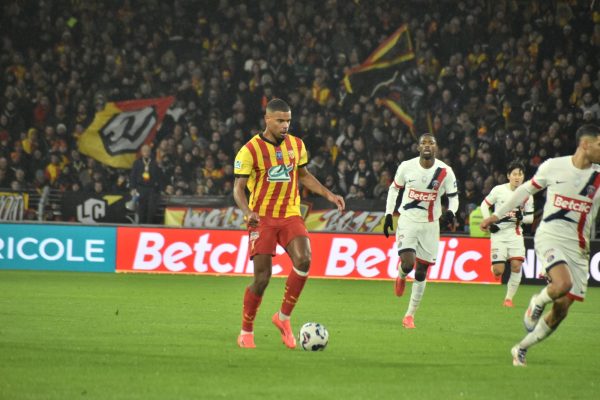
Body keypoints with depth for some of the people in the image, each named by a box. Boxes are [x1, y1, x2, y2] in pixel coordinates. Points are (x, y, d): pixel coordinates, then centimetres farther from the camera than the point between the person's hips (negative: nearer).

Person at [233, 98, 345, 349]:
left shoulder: (297, 145, 7)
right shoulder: (250, 150, -8)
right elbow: (238, 188, -7)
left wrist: (328, 195, 12)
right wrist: (247, 212, -25)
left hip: (290, 215, 4)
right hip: (262, 218, -4)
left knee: (303, 260, -21)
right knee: (262, 277, -9)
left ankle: (283, 317, -4)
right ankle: (246, 332, 10)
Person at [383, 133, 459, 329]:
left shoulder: (445, 172, -9)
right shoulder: (407, 166, -6)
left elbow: (453, 196, 1)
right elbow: (394, 188, 10)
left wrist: (451, 211, -21)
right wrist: (388, 214, 5)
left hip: (430, 225, 1)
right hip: (408, 220, -1)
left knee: (421, 272, 5)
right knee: (408, 264, -20)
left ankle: (410, 315, 17)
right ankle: (401, 276, 20)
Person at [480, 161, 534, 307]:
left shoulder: (526, 195, -1)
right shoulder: (499, 190, -7)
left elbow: (531, 217, 7)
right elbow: (484, 205, 4)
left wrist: (522, 218, -15)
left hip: (515, 233, 2)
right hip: (499, 233, -2)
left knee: (516, 266, -13)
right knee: (498, 271, -8)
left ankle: (509, 298, 2)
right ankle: (494, 266, 31)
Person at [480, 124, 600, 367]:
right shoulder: (553, 167, 0)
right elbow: (526, 190, 13)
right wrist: (497, 215, 18)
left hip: (578, 247, 3)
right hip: (550, 236, -3)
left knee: (561, 310, -1)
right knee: (563, 284, -32)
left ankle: (521, 349, 19)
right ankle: (537, 302, 2)